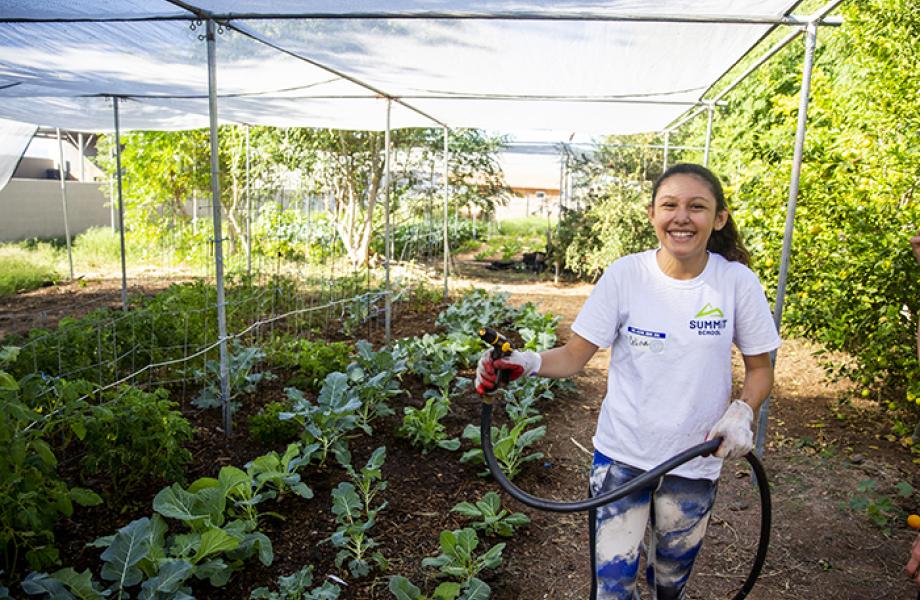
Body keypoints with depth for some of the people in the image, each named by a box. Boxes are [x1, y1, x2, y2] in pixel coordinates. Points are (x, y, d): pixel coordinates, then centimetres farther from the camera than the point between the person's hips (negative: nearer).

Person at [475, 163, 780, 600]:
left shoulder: (738, 282, -10)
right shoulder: (625, 275, -13)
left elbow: (759, 367, 2)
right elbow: (575, 355, -12)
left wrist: (741, 412, -17)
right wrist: (528, 363, -31)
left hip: (695, 461, 1)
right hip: (622, 453, -1)